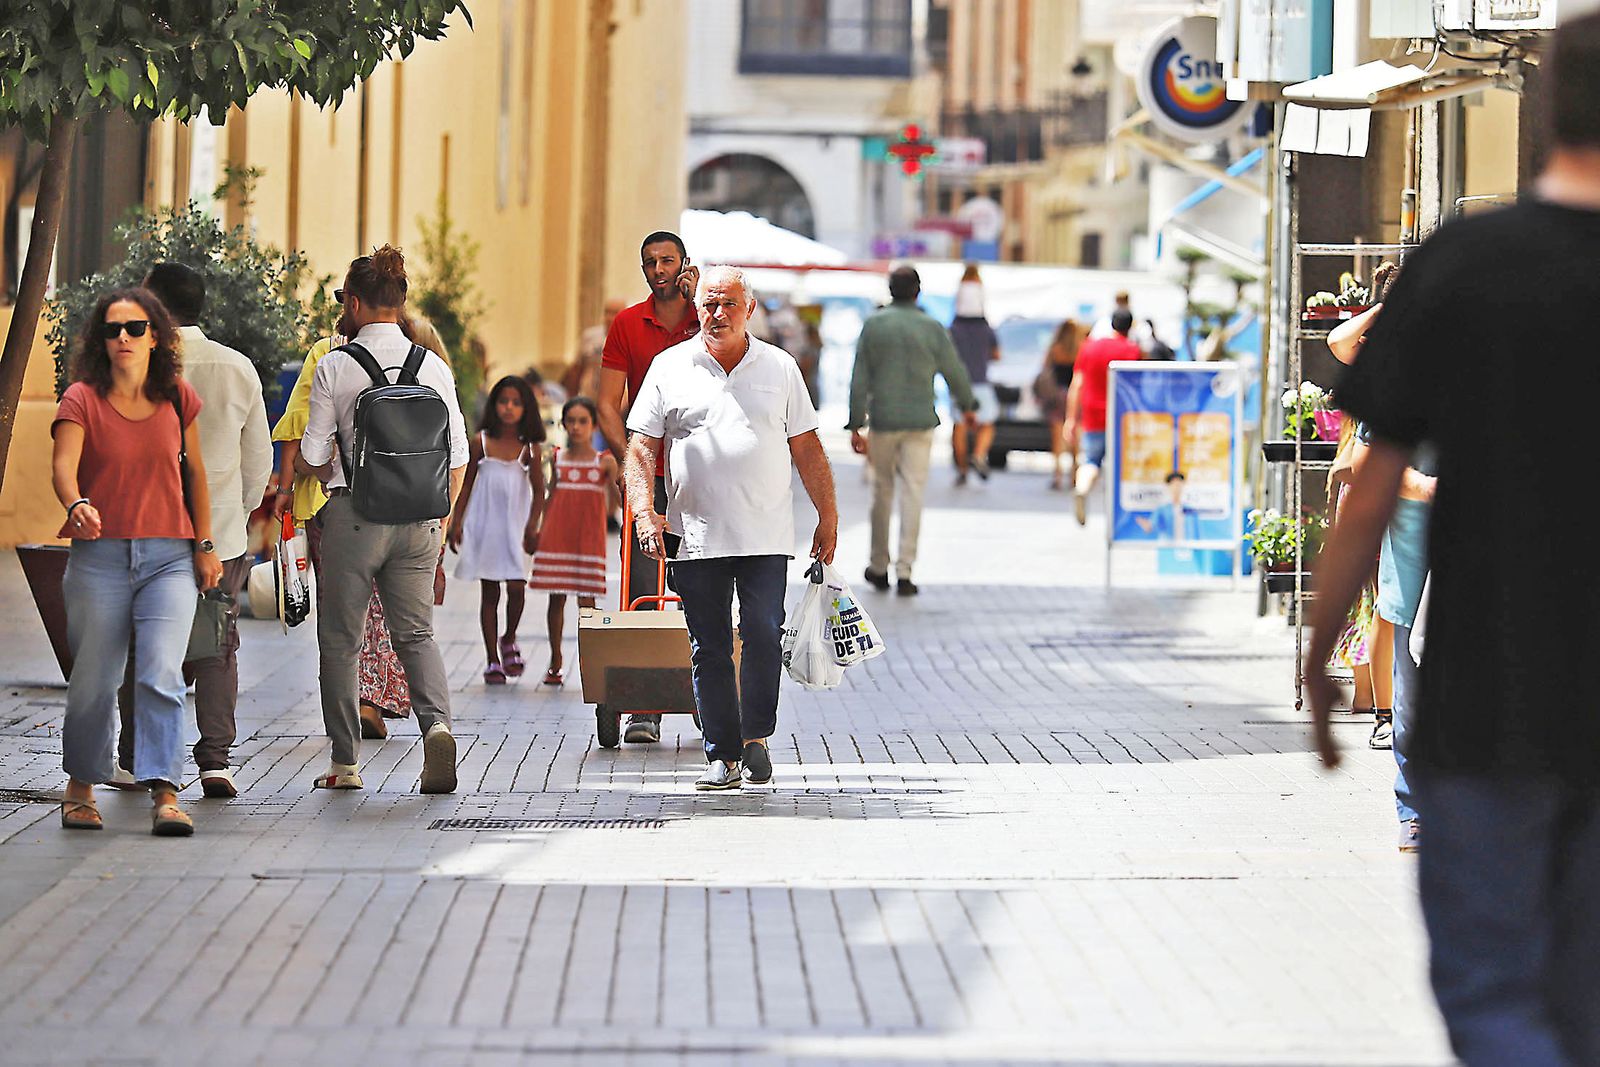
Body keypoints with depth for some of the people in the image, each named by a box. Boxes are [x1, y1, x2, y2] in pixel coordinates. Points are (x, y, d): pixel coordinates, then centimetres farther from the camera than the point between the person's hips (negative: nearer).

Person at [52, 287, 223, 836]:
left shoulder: (177, 398, 7)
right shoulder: (82, 399, -1)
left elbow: (194, 472, 16)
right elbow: (63, 464, -16)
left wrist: (206, 545, 12)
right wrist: (76, 505, -37)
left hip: (169, 556, 1)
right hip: (99, 554, -1)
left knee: (161, 673, -14)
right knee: (93, 681, 5)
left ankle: (165, 795, -18)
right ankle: (81, 786, 26)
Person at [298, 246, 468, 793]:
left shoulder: (335, 366, -7)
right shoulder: (433, 366, 3)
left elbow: (312, 457, -6)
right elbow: (457, 454, 6)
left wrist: (306, 463, 17)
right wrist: (442, 518, 17)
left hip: (354, 514, -3)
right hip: (417, 518, 3)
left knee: (339, 639, 8)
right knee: (416, 632, 12)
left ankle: (345, 762, 10)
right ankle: (436, 722, -13)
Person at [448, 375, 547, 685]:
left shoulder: (529, 448, 0)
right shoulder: (481, 443, 1)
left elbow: (538, 490, 3)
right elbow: (467, 485, 5)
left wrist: (532, 526, -6)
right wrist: (456, 522, 1)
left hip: (515, 525, 0)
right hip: (485, 524, 0)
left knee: (517, 588, -11)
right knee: (489, 592, 3)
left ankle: (508, 640, 19)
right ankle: (493, 661, 9)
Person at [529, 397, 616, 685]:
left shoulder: (604, 462, 2)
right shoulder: (558, 459, 9)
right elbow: (550, 498, 13)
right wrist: (541, 531, 10)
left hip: (589, 538, -2)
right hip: (557, 537, 2)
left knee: (586, 601, -4)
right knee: (557, 597, 3)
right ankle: (555, 662, 12)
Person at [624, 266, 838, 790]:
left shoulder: (780, 368, 10)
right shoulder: (670, 368, 7)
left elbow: (807, 449, 13)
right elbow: (641, 447, 5)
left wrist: (828, 516, 8)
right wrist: (645, 512, -8)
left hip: (765, 537, 0)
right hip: (696, 537, 0)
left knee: (764, 634, -11)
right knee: (709, 648, 3)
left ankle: (756, 735, 7)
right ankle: (723, 755, 10)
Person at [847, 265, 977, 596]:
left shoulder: (873, 325, -1)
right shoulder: (932, 328, -3)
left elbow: (859, 379, -1)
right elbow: (954, 371, 7)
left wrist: (856, 425, 3)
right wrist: (968, 406, 25)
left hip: (882, 420, 1)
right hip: (920, 420, -1)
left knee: (882, 491, 13)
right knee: (913, 493, 0)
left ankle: (878, 566, 21)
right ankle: (904, 571, -6)